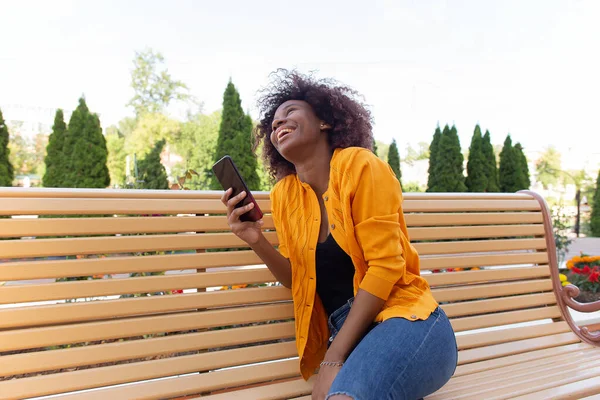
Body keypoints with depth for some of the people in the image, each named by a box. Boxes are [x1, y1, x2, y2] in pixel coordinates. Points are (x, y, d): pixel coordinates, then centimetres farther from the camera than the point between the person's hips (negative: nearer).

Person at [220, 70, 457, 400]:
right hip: (348, 338, 4)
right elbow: (298, 279, 10)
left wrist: (332, 358, -15)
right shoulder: (284, 195, 7)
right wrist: (258, 242, -9)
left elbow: (385, 266, -13)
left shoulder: (360, 166, -8)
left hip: (406, 321, -4)